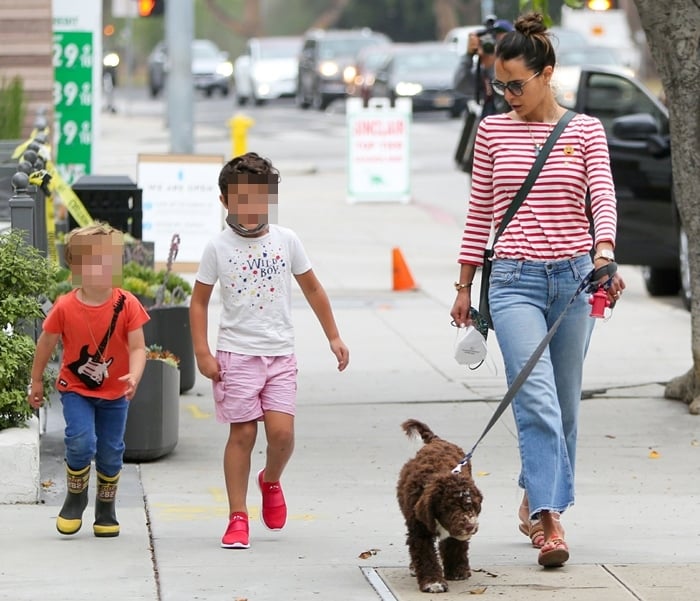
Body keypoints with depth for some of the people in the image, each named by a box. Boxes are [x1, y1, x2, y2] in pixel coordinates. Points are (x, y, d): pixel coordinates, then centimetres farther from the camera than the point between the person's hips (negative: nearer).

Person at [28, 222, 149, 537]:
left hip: (114, 392, 1)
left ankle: (106, 510, 29)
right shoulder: (65, 307, -15)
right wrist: (36, 381, 8)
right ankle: (75, 498, 6)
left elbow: (137, 347, -15)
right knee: (81, 441, -20)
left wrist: (134, 375, -34)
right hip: (76, 389, -1)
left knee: (111, 452, 7)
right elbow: (46, 343, 0)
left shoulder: (126, 305, -15)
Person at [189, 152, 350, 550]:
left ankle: (271, 480, 22)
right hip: (237, 353, -1)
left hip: (280, 354, 1)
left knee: (282, 431, -10)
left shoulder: (286, 241, 4)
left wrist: (334, 337, 13)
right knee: (242, 432, -4)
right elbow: (199, 301, 4)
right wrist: (202, 352, -5)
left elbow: (312, 289, 14)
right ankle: (238, 518, 2)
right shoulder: (218, 248, -1)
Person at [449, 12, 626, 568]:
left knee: (564, 403, 9)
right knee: (537, 399, -16)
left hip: (573, 277, 1)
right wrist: (465, 284, 10)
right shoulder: (493, 132, 6)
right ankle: (549, 520, -24)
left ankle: (536, 503, 27)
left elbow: (603, 198, -9)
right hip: (515, 279, -1)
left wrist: (604, 252, -27)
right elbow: (479, 211, 11)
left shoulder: (585, 131, 4)